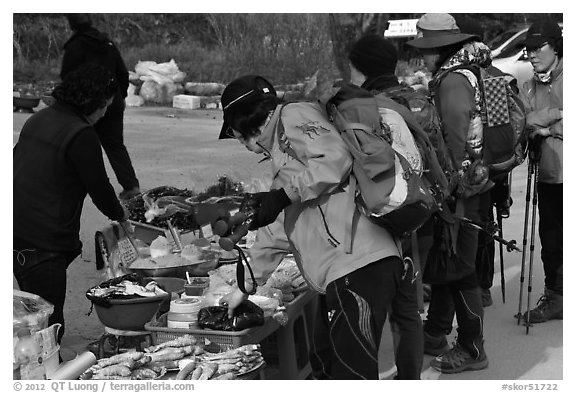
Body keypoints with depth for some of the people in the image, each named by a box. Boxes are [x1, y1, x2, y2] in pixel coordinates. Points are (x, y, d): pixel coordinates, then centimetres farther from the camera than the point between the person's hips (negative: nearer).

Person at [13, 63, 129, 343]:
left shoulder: (37, 120, 12)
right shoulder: (82, 135, -15)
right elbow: (99, 187, -9)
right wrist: (120, 214, 11)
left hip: (18, 233, 9)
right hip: (44, 243, -9)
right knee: (48, 323, -2)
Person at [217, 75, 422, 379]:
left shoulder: (294, 116, 4)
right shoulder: (280, 150, 32)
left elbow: (336, 157, -15)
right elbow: (275, 235, 37)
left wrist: (283, 195, -10)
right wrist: (245, 288, 40)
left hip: (358, 262, -10)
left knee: (353, 372, -10)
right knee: (336, 368, 12)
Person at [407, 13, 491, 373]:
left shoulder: (452, 80, -17)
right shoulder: (471, 73, 11)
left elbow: (456, 141, -24)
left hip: (461, 190, -10)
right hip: (474, 180, 10)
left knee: (460, 269, 0)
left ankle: (472, 350, 10)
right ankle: (435, 335, 31)